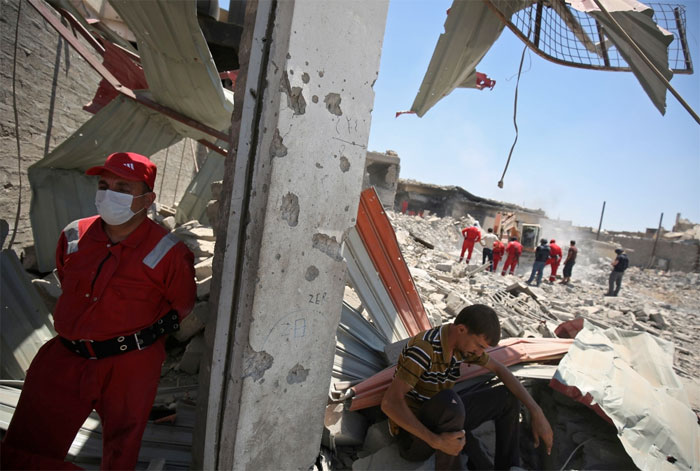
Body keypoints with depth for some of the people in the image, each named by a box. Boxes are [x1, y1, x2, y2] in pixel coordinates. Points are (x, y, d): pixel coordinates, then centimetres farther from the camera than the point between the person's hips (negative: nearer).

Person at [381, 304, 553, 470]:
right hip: (413, 431, -8)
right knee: (449, 402, -40)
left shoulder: (463, 343, -6)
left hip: (441, 419, 8)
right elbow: (390, 403, -34)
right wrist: (435, 440, -38)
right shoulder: (424, 349, -31)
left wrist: (536, 412, -1)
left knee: (508, 397, 4)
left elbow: (499, 369, 6)